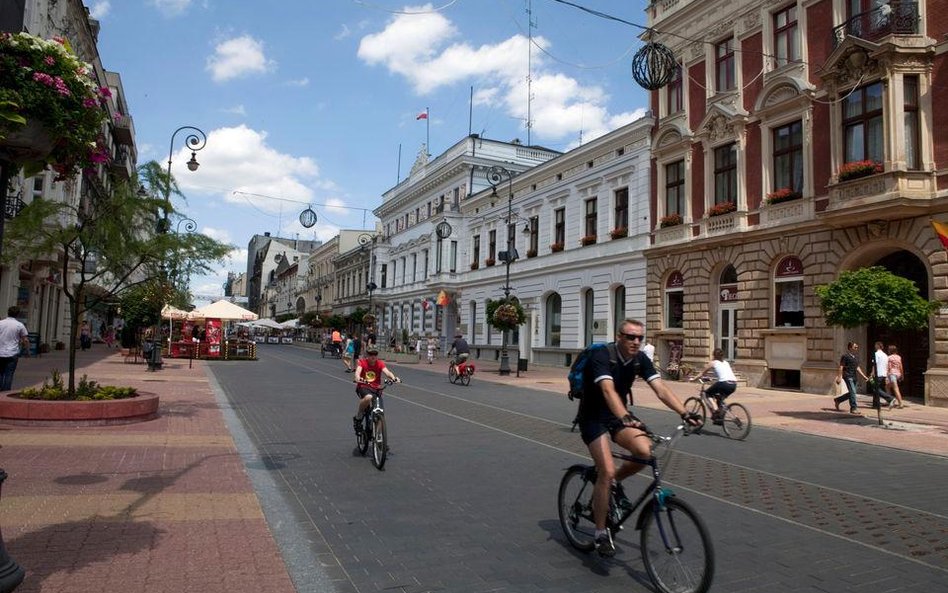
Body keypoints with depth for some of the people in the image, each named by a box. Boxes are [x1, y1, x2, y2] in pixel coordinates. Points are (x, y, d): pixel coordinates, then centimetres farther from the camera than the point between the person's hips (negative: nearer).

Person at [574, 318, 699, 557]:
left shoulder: (640, 359, -6)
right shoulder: (602, 356, -24)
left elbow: (661, 389, -14)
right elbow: (608, 390, -40)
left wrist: (685, 413, -28)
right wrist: (626, 418, -55)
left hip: (618, 416, 6)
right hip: (593, 418, -5)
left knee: (645, 451, -21)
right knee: (606, 471, -17)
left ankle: (615, 482, 10)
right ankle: (601, 533, -1)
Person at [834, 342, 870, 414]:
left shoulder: (855, 358, 16)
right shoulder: (845, 356, -8)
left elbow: (857, 368, 22)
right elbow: (841, 367, -10)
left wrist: (864, 376, 16)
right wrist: (839, 377, -15)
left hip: (854, 377, 9)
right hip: (848, 376, -9)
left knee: (851, 393, 10)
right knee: (852, 392, -10)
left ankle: (837, 400, 25)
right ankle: (853, 408, -5)